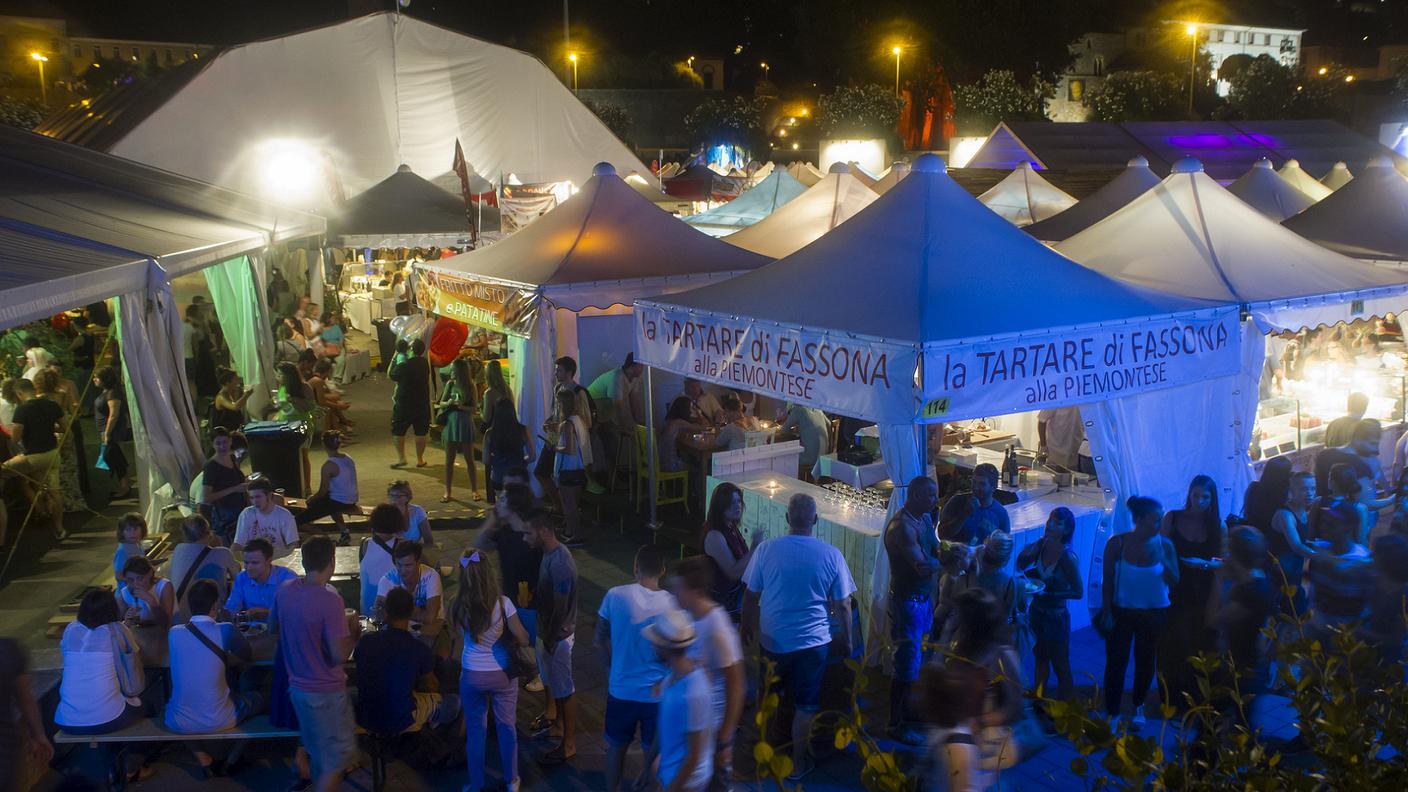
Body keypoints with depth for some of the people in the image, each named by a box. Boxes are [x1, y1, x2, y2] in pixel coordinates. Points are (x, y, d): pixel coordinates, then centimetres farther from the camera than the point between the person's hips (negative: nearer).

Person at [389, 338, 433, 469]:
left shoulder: (403, 366, -19)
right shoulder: (425, 363, -3)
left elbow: (390, 375, -4)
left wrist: (394, 358, 3)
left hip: (404, 403, -4)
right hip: (422, 403, 4)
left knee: (398, 431, 11)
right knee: (421, 432, 11)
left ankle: (401, 458, 10)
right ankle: (419, 459, 15)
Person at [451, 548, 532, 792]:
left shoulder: (458, 606, -13)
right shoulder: (503, 603, -18)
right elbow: (523, 640, -12)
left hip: (471, 675, 1)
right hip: (502, 674, -1)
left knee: (475, 729, 15)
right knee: (507, 727, 17)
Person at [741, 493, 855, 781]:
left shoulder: (766, 549, -11)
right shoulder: (831, 555, -11)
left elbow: (751, 595, -3)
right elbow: (843, 605, -5)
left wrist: (747, 627, 13)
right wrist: (847, 640, 10)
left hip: (772, 639, 1)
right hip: (813, 641, -1)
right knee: (806, 704, 13)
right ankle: (798, 762, 22)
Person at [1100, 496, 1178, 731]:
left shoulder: (1164, 545, -11)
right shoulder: (1118, 543, -14)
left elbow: (1174, 583, -11)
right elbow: (1107, 581, -5)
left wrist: (1162, 561, -26)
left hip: (1154, 614, 2)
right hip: (1122, 612, -2)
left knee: (1145, 661, 15)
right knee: (1116, 661, -3)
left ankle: (1138, 707, 38)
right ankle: (1112, 715, 8)